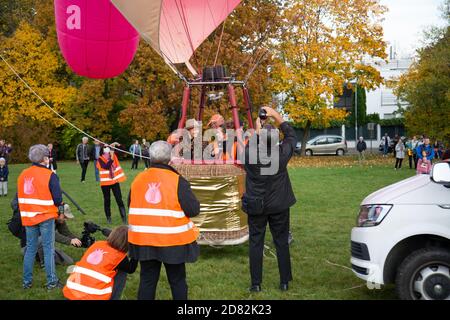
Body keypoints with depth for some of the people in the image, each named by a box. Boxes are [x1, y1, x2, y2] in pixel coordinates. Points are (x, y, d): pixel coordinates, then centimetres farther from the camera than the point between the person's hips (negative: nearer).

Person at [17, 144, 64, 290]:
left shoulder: (23, 175, 4)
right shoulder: (50, 175, -13)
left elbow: (19, 197, 11)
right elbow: (58, 199, -13)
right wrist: (59, 206, 7)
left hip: (28, 217, 5)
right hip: (46, 217, -5)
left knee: (30, 248, 14)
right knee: (48, 249, 3)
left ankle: (27, 281, 18)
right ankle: (51, 281, 6)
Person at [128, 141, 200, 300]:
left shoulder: (138, 179, 1)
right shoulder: (178, 181, -14)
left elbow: (131, 206, 12)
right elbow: (194, 209, -15)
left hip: (144, 240, 4)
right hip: (173, 240, -3)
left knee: (147, 280, 14)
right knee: (177, 280, 12)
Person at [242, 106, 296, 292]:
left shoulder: (249, 156, -18)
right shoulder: (282, 154, -16)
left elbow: (247, 146, 8)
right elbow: (291, 135, 3)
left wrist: (256, 131, 16)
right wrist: (275, 115, 4)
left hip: (256, 207, -1)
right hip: (279, 206, 1)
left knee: (255, 244, 8)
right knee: (282, 243, 10)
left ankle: (256, 284, 11)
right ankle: (285, 282, 16)